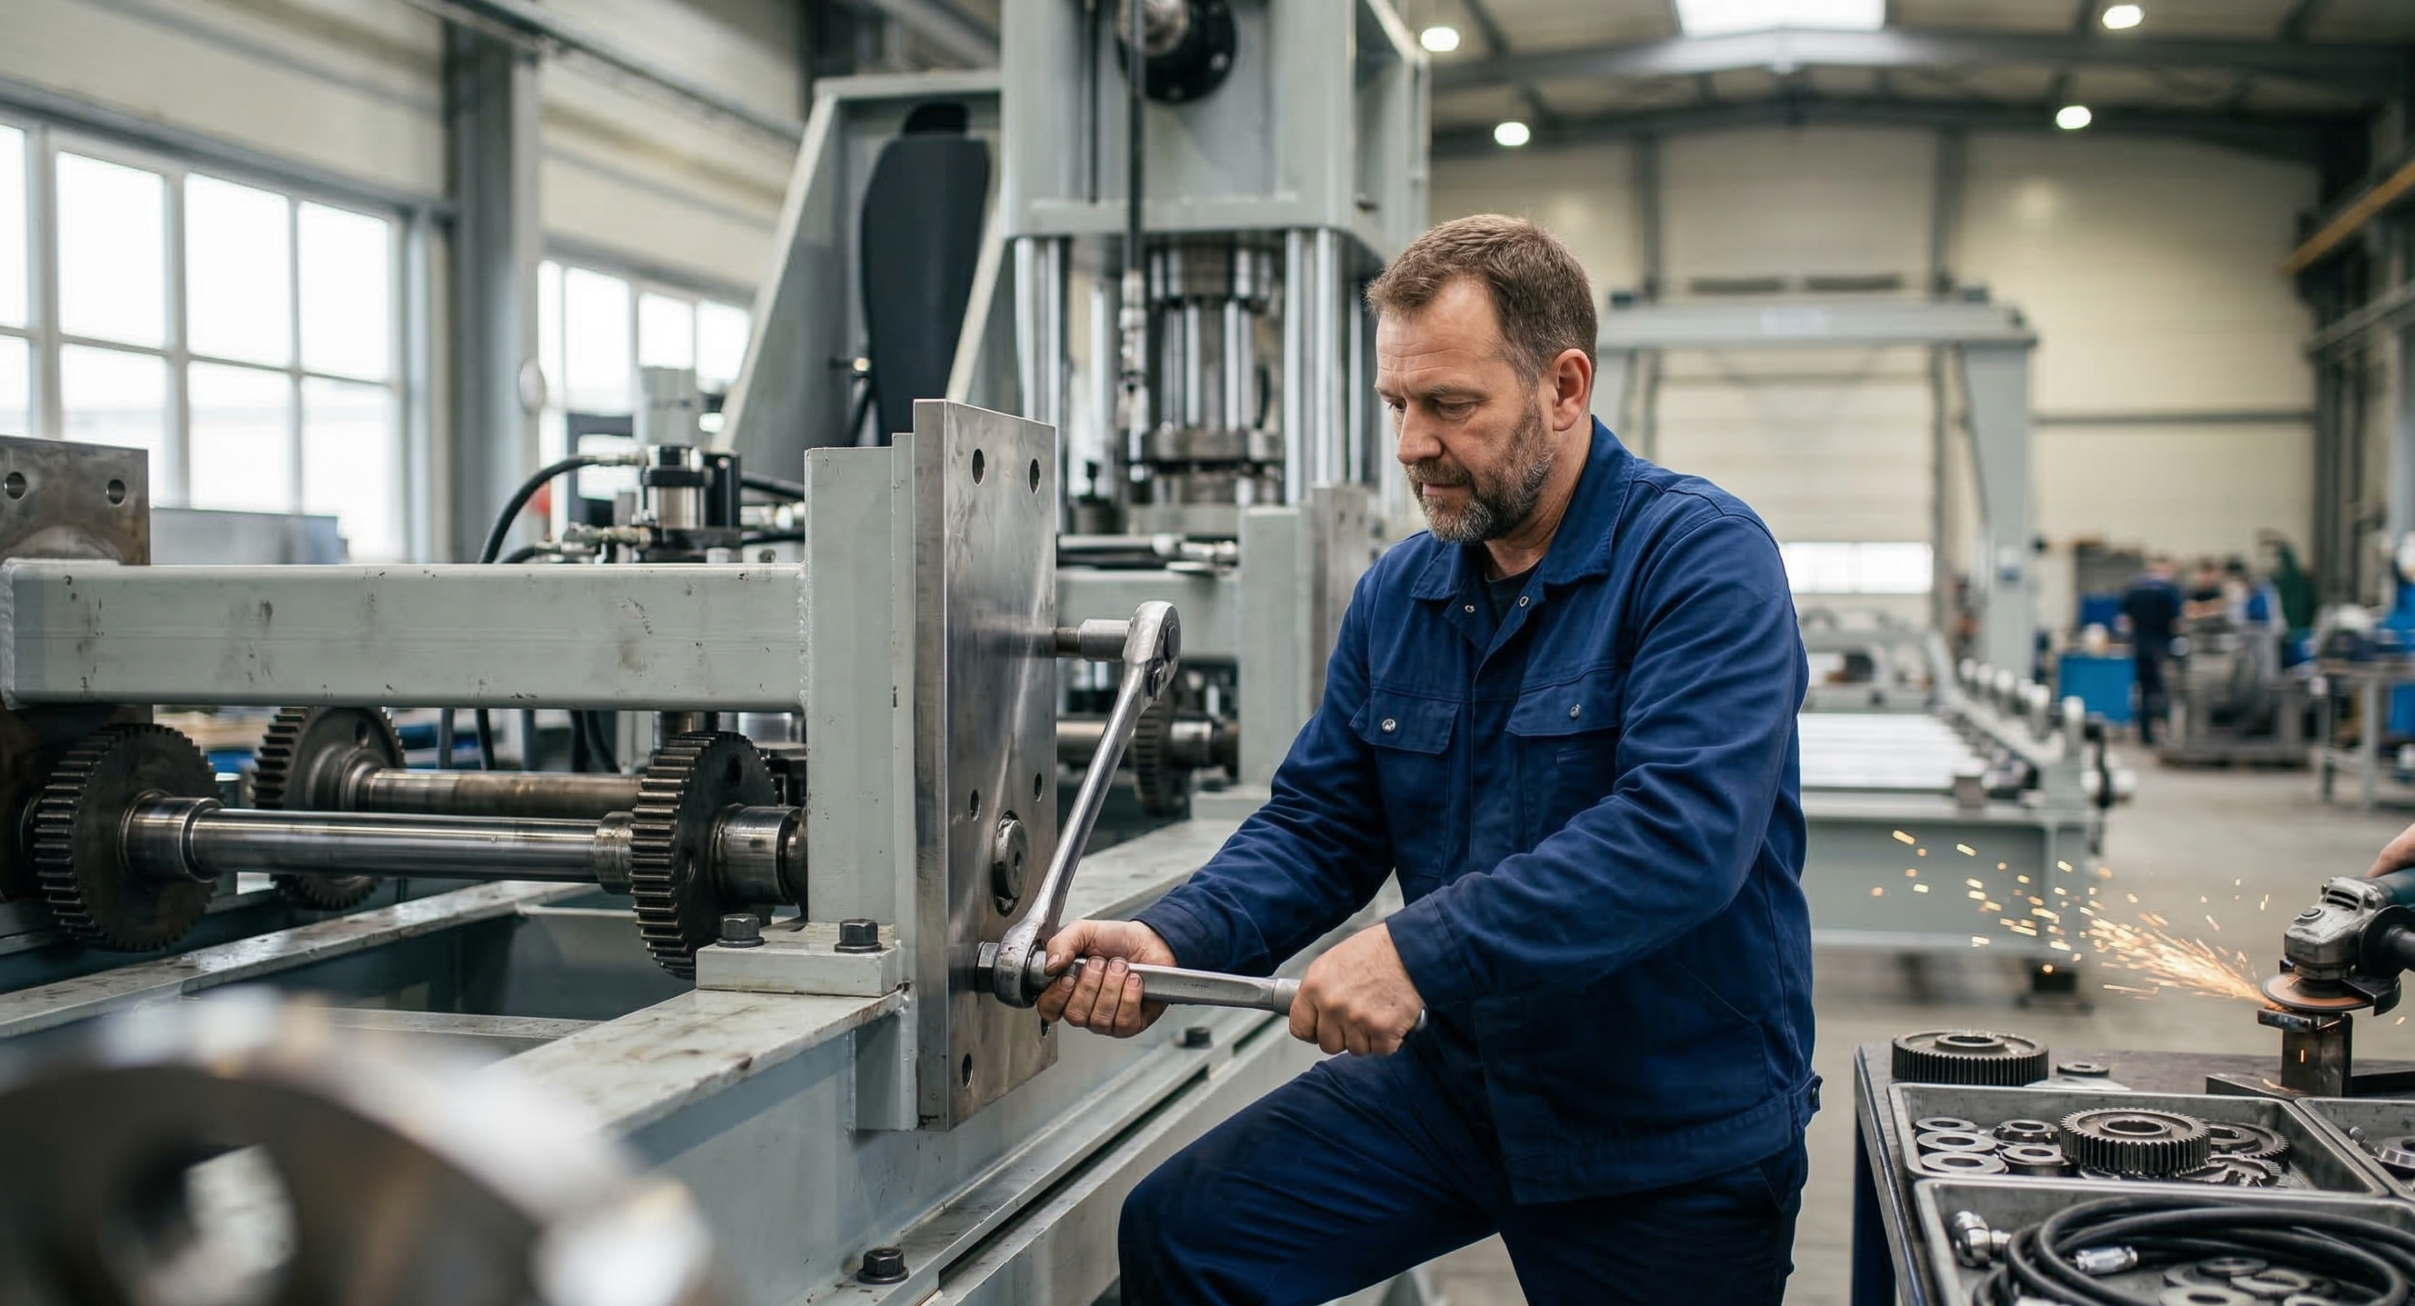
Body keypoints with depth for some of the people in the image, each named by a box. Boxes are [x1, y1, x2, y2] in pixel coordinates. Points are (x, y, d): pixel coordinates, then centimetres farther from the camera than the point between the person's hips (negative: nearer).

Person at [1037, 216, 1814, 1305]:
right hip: (1453, 1076, 5)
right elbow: (1317, 825, 3)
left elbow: (1683, 832, -30)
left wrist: (1422, 949, -36)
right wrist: (1171, 941, -16)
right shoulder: (1397, 594, 3)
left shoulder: (1702, 559, -17)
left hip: (1677, 1134, -5)